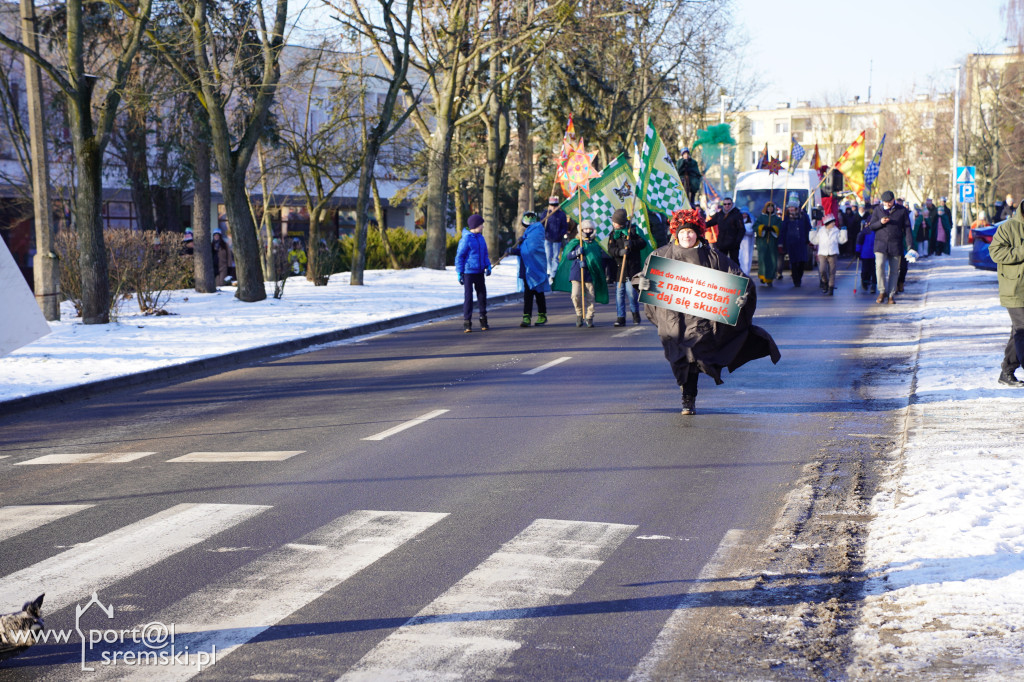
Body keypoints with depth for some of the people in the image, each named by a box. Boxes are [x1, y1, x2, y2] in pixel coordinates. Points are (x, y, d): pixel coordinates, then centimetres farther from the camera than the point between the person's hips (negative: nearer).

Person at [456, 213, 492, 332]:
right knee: (468, 297, -5)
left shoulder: (481, 238, 9)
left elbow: (485, 254, 19)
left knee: (482, 295, 10)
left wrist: (488, 266, 4)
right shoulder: (466, 239, -11)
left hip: (480, 272, 6)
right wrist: (459, 273, -10)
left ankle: (483, 319, 23)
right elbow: (459, 256, -8)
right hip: (468, 272, -6)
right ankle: (467, 322, -1)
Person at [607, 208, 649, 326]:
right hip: (618, 267, 3)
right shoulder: (613, 234, 10)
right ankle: (620, 317, 6)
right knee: (619, 292, 1)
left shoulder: (632, 231, 1)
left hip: (632, 267, -3)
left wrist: (632, 244, -24)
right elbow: (610, 249, -1)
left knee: (631, 291, -10)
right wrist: (619, 251, -22)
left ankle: (635, 312, 15)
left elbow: (643, 243, -7)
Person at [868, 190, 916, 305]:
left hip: (895, 245, 0)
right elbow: (871, 226, 9)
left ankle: (891, 295, 11)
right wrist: (880, 222, -13)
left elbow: (907, 228, 5)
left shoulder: (902, 211, 5)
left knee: (894, 270, 3)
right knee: (879, 265, -19)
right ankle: (882, 291, -6)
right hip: (881, 243, 0)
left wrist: (910, 244, -3)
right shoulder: (878, 210, 8)